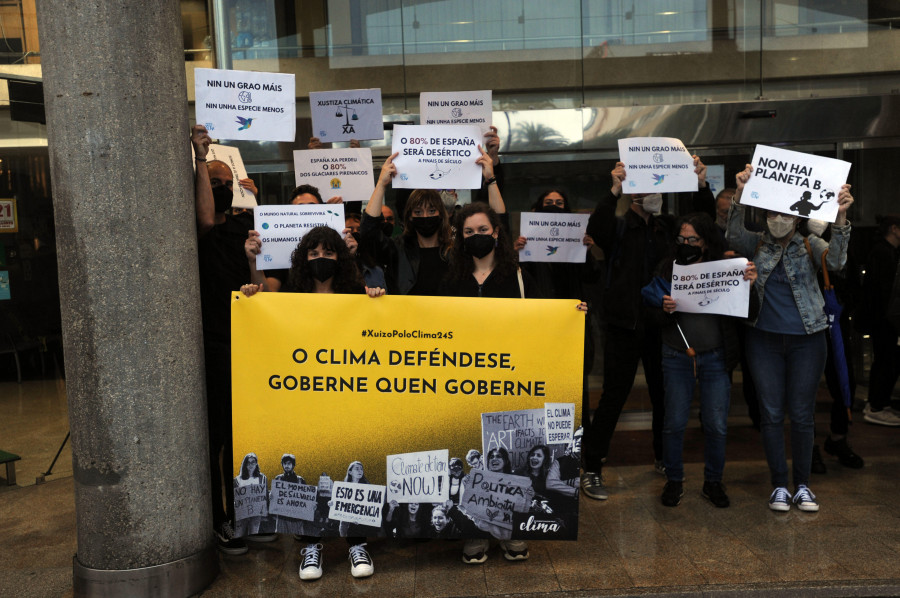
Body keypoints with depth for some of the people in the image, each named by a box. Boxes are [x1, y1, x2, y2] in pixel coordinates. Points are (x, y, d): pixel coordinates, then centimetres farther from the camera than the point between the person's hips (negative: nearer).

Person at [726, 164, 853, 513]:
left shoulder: (810, 246, -1)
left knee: (802, 415, 5)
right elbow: (734, 236, -20)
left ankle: (802, 485, 20)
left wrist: (841, 218, -34)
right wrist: (740, 196, -34)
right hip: (764, 340, 1)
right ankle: (779, 485, 17)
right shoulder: (756, 244, 1)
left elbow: (836, 262, -20)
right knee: (771, 414, 5)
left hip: (806, 340, 0)